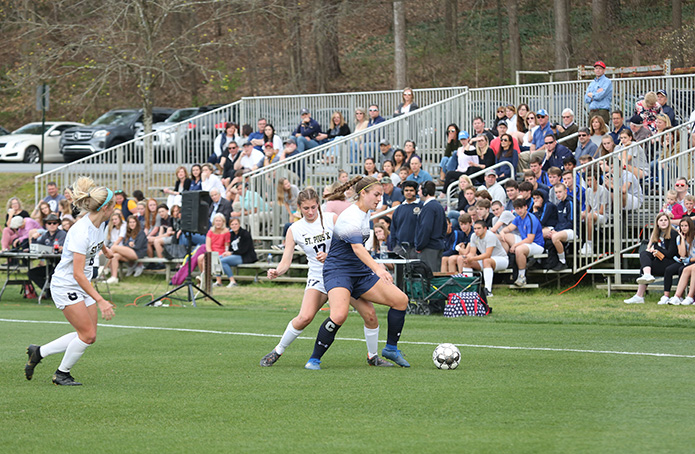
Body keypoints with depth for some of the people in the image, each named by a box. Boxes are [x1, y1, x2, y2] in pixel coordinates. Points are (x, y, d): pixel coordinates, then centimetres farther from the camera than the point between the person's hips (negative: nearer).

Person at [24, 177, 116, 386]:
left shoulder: (99, 222, -2)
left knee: (89, 336, 5)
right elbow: (78, 274, -30)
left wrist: (105, 250, 47)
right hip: (65, 285, -9)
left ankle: (38, 352, 19)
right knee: (87, 334, -12)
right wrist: (100, 301, -33)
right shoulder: (81, 232, -28)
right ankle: (62, 374, 9)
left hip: (84, 285, 9)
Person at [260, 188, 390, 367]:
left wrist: (330, 256, -22)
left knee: (370, 314, -11)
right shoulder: (294, 230, -1)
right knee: (305, 317, -24)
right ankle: (277, 351, -3)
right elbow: (286, 261, -2)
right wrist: (277, 272, -24)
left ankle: (372, 356, 11)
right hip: (317, 278, -1)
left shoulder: (332, 219, -5)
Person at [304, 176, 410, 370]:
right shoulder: (350, 217, -20)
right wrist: (378, 269, -45)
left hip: (360, 272, 9)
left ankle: (391, 348, 17)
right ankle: (314, 360, -16)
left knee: (400, 300, 1)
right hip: (338, 271, -9)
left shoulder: (364, 213, 10)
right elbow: (357, 247, -34)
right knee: (339, 315, -32)